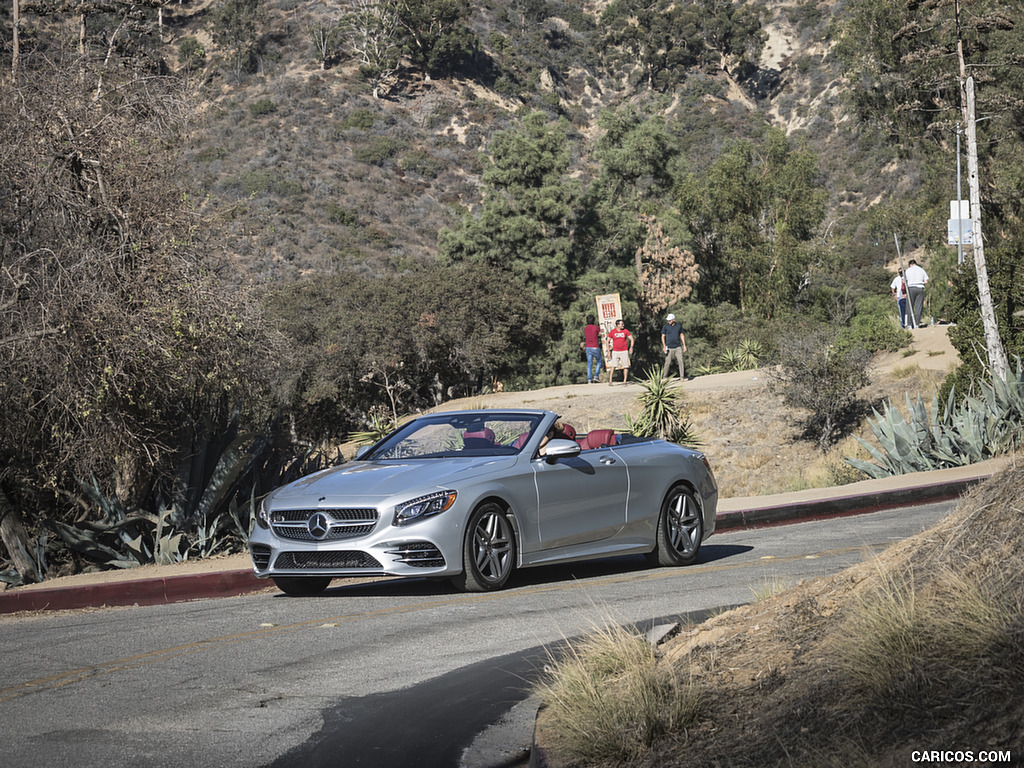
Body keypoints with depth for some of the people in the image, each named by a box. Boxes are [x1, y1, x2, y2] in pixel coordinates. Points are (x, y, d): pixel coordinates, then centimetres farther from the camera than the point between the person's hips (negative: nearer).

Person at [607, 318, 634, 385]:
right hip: (615, 352, -1)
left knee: (626, 366, 0)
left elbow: (631, 339, 5)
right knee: (613, 366, -10)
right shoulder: (612, 332, -1)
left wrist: (631, 347, -8)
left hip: (624, 351, 1)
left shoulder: (625, 331, 1)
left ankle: (625, 381, 9)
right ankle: (610, 381, -7)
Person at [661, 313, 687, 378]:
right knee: (668, 363, -2)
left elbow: (682, 335, 14)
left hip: (678, 347, 2)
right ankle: (664, 376, 11)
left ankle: (682, 376, -2)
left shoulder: (679, 326, 7)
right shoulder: (665, 326, -1)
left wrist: (684, 345, 9)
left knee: (680, 361, -6)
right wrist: (664, 346, -10)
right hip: (669, 348, -2)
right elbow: (663, 336, 0)